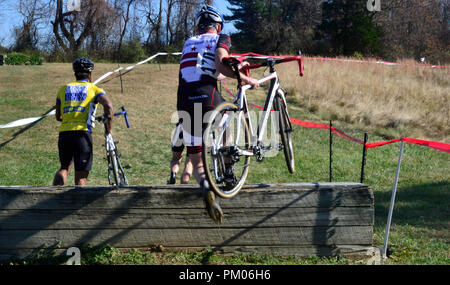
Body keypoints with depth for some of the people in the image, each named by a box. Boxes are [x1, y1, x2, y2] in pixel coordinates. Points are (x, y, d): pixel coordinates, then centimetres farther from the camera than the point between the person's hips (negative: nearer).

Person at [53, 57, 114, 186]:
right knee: (81, 177, 1)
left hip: (64, 133, 4)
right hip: (82, 132, -3)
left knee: (64, 168, 22)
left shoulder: (63, 89, 20)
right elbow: (108, 106, -9)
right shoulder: (94, 89, 10)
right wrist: (109, 128, 1)